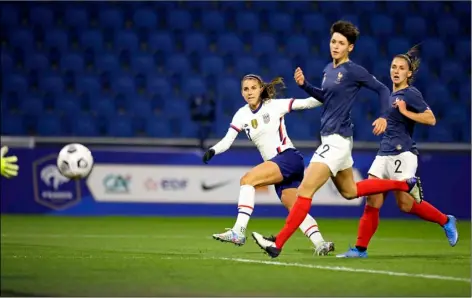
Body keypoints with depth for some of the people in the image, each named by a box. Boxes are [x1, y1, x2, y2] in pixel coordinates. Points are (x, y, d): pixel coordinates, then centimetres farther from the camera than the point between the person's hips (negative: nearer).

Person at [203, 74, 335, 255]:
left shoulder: (275, 105, -3)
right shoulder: (242, 115, 9)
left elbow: (308, 103, -4)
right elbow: (227, 141, 1)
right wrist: (212, 151, -18)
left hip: (289, 158, -7)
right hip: (276, 165, 7)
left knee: (247, 179, -22)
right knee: (294, 209, 0)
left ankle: (238, 232, -28)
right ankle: (320, 244, 2)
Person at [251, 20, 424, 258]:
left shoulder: (354, 71, -12)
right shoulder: (328, 69, 11)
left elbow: (383, 90, -5)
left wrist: (383, 117, -18)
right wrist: (304, 84, 10)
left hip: (337, 139, -10)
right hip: (329, 138, 10)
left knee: (305, 191, -13)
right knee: (349, 191, 24)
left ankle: (277, 244, -14)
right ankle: (406, 184, 34)